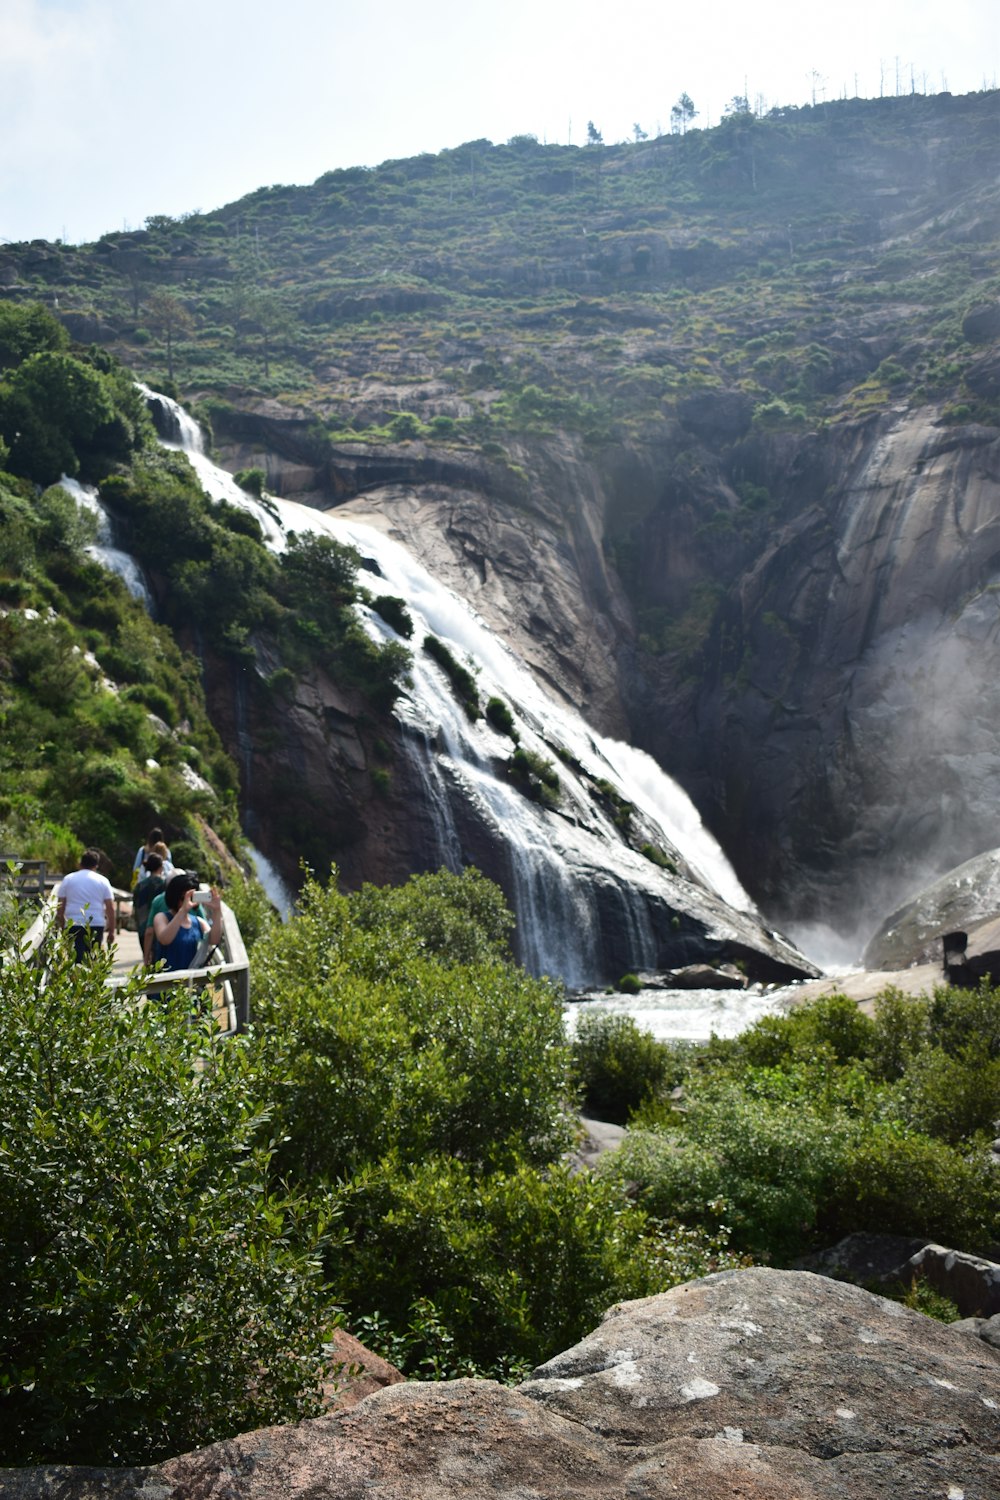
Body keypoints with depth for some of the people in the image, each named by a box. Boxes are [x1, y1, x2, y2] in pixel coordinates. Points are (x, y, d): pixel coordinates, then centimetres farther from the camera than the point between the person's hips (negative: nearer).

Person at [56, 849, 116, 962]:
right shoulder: (103, 881, 7)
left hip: (73, 926, -1)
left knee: (77, 959, -7)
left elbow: (60, 908, 7)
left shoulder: (67, 879, 9)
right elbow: (110, 908, 2)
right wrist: (111, 931, 7)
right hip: (96, 925, 1)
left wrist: (62, 927, 16)